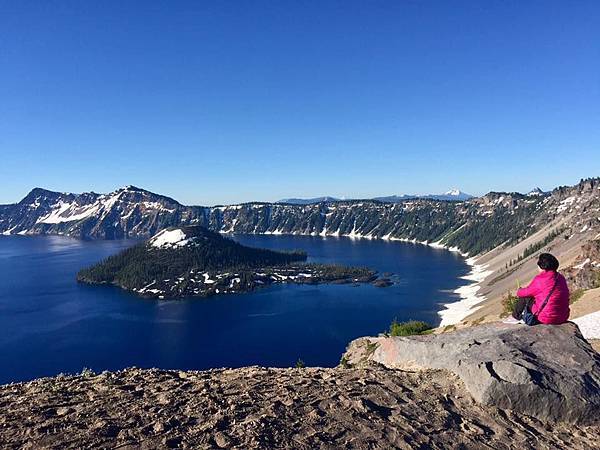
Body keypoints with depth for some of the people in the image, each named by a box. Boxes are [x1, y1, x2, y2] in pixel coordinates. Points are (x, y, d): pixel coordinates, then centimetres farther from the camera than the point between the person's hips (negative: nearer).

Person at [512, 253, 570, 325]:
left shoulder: (540, 279, -17)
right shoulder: (561, 278, 4)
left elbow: (526, 292, -2)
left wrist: (519, 291, 22)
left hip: (546, 319, -7)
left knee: (525, 297, 12)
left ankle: (516, 315, 33)